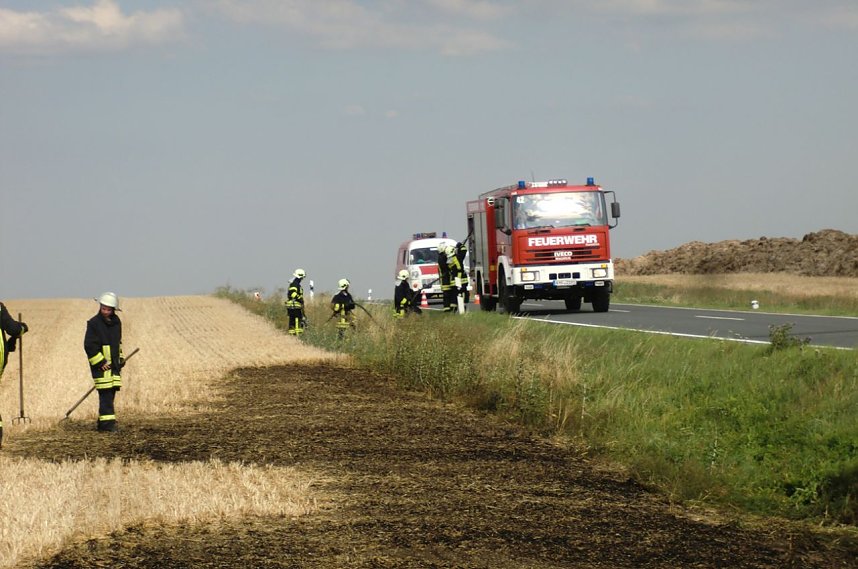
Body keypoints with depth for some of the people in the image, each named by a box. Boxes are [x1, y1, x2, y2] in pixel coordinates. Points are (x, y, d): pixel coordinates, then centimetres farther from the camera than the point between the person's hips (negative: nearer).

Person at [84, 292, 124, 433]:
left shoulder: (116, 322, 12)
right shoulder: (94, 323, -11)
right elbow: (89, 346, -15)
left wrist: (120, 358, 18)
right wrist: (101, 363, -17)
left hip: (114, 364, 7)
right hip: (100, 365, -7)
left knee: (111, 393, 9)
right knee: (106, 394, -13)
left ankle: (102, 423, 16)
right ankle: (107, 422, -14)